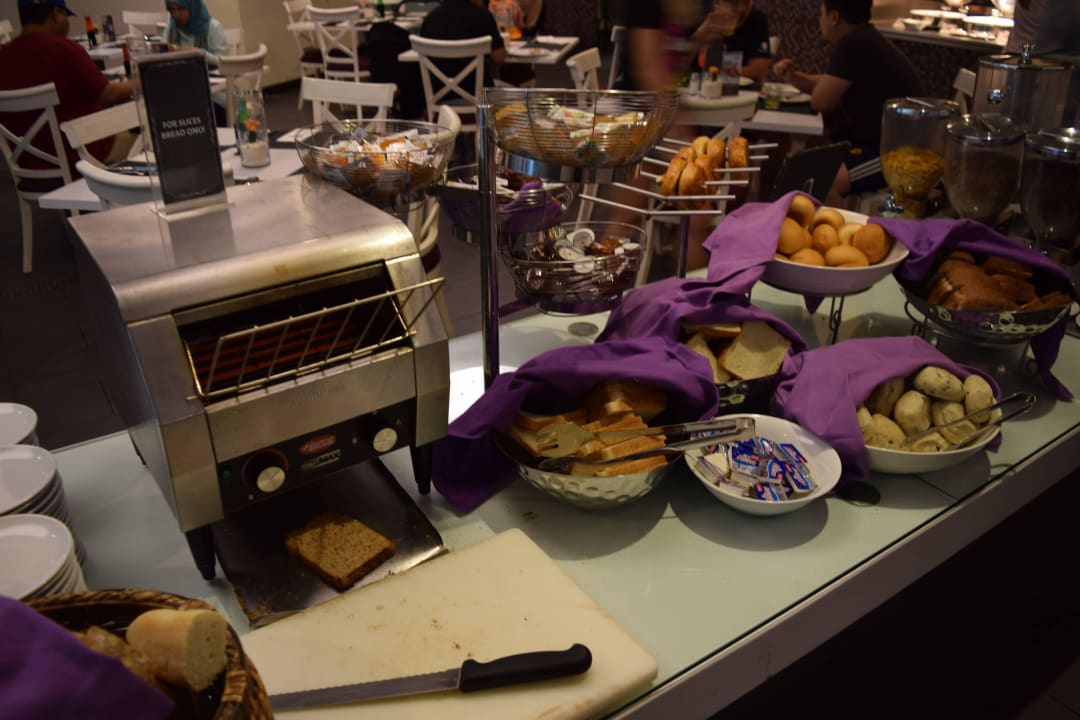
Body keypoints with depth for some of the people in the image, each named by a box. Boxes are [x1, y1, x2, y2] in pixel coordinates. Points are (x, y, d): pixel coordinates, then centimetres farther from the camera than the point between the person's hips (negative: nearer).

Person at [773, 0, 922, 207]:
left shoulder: (853, 44, -21)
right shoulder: (863, 39, 11)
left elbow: (820, 101, -16)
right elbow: (826, 85, 23)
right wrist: (794, 77, 9)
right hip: (880, 140, 11)